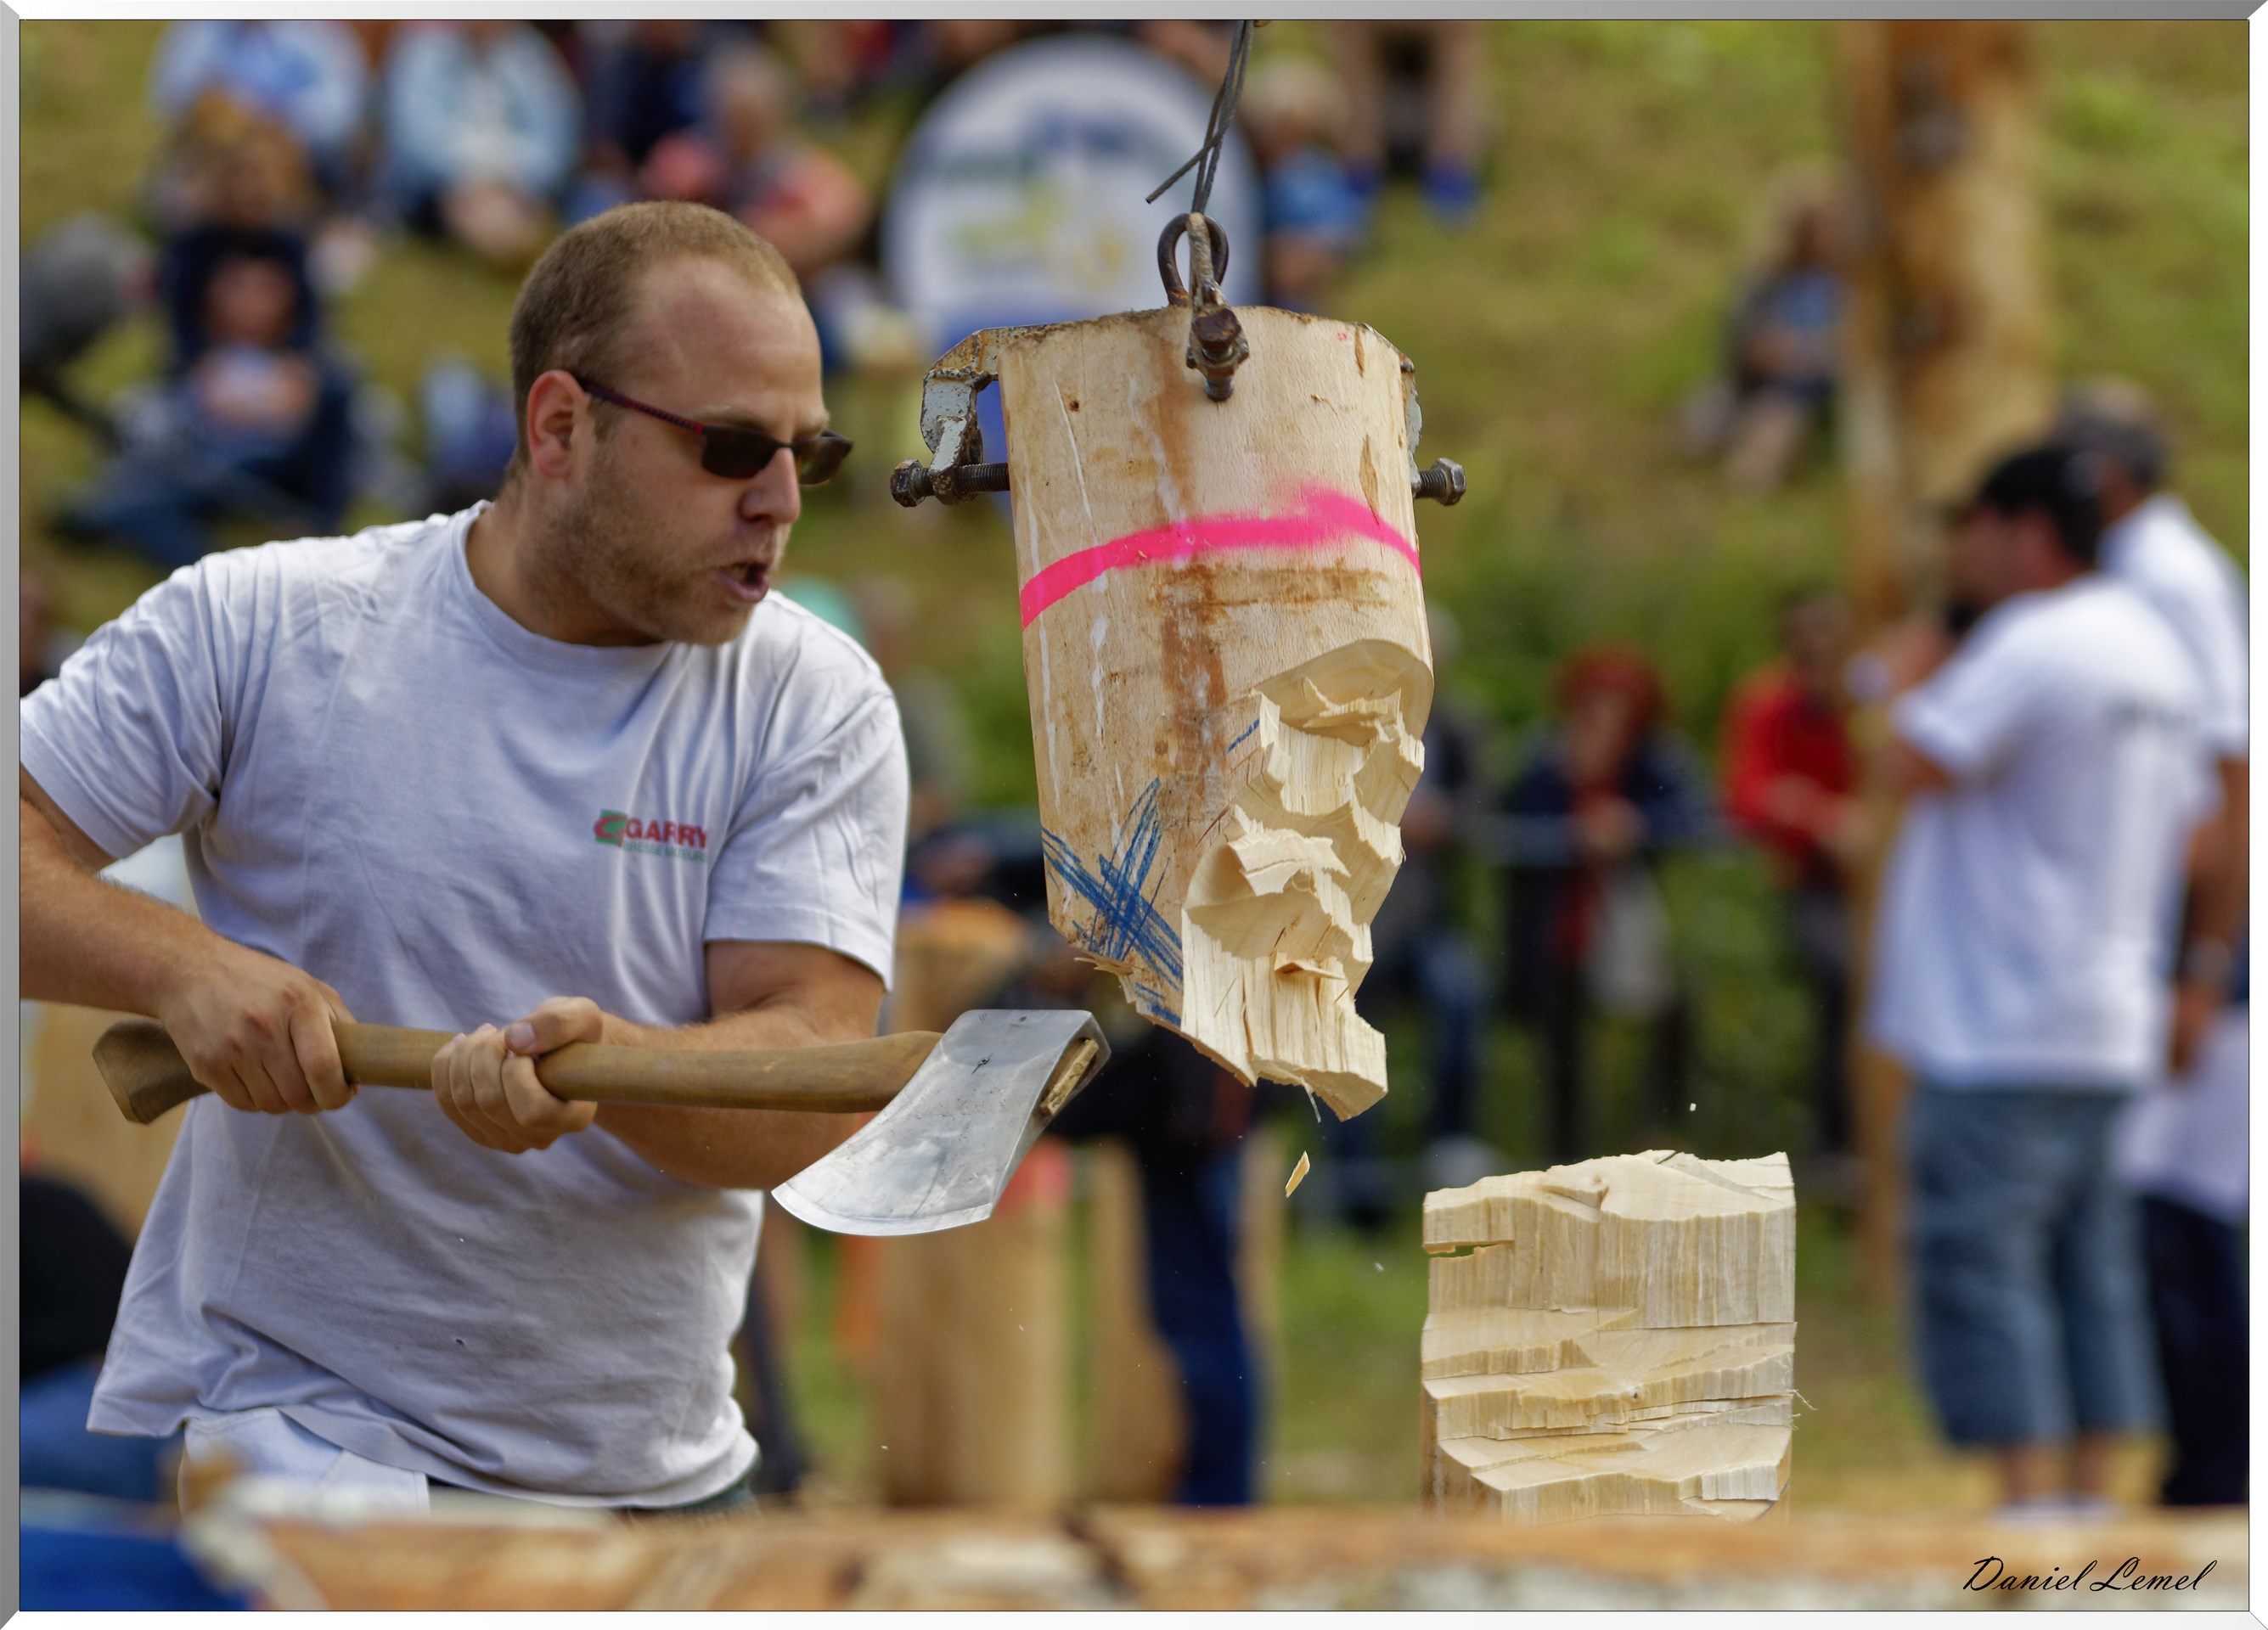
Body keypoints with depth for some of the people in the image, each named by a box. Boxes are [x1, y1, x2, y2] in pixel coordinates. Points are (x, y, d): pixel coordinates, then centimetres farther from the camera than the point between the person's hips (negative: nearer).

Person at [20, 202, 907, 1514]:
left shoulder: (816, 706, -1)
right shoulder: (262, 628, -4)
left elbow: (811, 1093, -12)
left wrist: (605, 1063, -33)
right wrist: (180, 965, -21)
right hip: (279, 1408, -3)